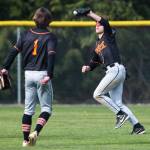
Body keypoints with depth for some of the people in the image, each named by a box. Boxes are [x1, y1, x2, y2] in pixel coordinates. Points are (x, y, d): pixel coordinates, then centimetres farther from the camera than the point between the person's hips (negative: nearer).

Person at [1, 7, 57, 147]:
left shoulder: (26, 34, 5)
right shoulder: (50, 37, -5)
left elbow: (14, 50, 0)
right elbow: (51, 56, -17)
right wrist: (49, 75, -22)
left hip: (28, 74, 4)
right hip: (42, 74, -4)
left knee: (28, 109, 11)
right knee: (46, 108, 4)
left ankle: (26, 139, 7)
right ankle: (36, 132, -18)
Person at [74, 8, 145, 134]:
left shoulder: (109, 36, 4)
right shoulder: (97, 46, 25)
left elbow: (104, 22, -14)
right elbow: (94, 63, 26)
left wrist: (88, 13, -17)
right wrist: (87, 68, 4)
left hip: (116, 69, -9)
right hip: (112, 72, 9)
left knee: (97, 94, -10)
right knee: (117, 103, 3)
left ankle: (121, 114, -8)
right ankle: (137, 126, 1)